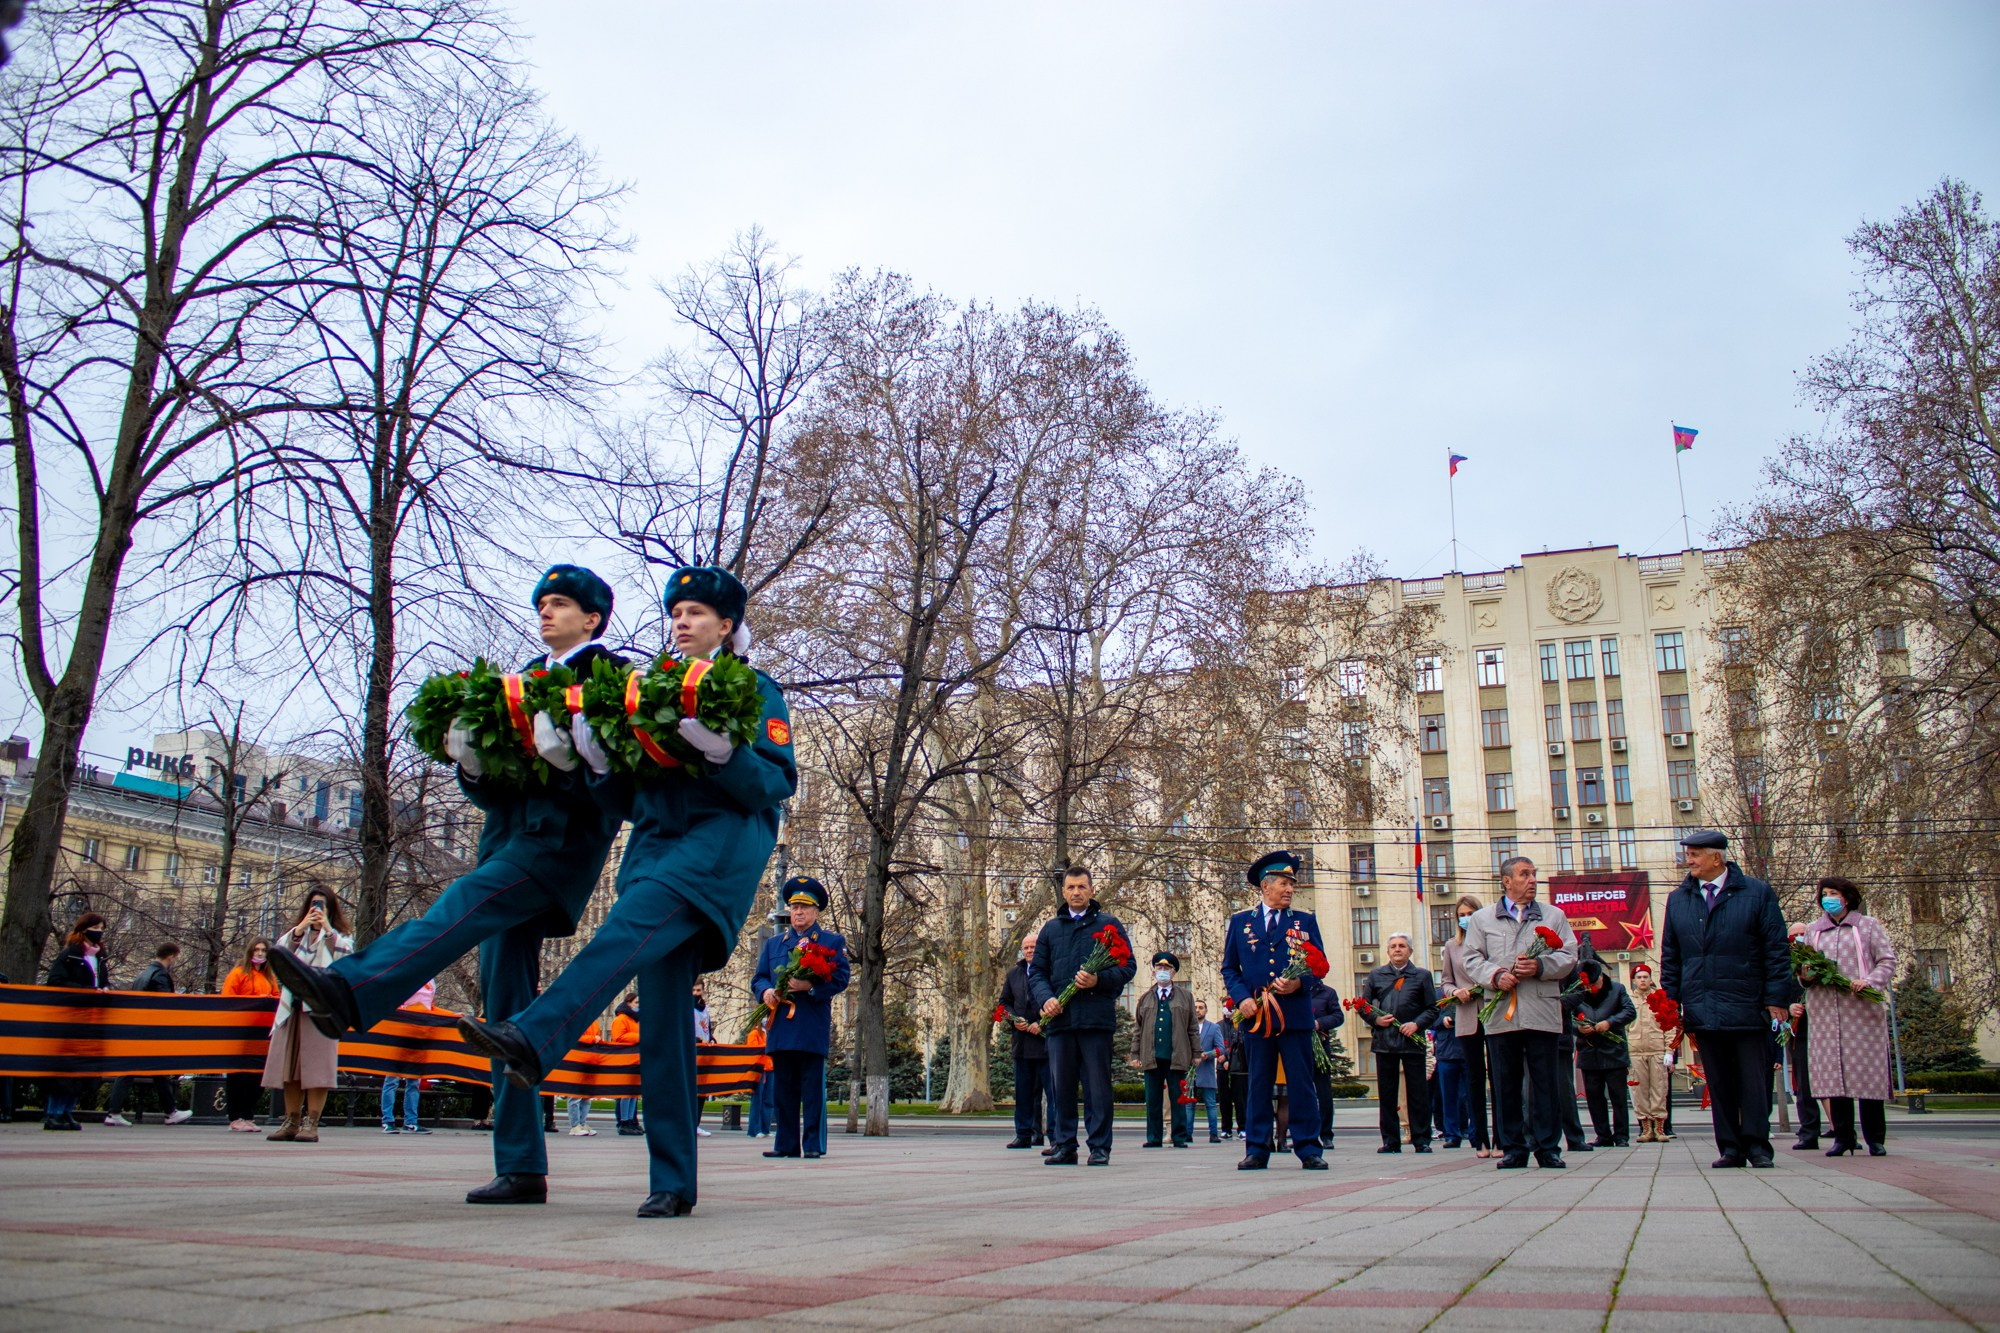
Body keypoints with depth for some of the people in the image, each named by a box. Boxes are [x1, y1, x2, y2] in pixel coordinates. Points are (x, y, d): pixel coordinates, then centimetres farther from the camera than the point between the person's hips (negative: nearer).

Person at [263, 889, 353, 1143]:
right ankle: (291, 1122, 9)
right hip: (293, 1005, 4)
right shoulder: (295, 933, 24)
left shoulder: (340, 936, 14)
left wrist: (327, 929, -7)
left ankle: (311, 1123, -9)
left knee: (317, 1064, -10)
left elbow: (346, 956, -7)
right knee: (289, 1065, 3)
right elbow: (276, 952, 5)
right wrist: (300, 929, -3)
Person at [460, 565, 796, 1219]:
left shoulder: (754, 690, 9)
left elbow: (778, 783, -4)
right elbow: (624, 802, 20)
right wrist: (598, 761, -1)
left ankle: (531, 1037, -52)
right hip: (656, 842, 5)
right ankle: (671, 1182, -4)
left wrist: (720, 752, -21)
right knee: (663, 1011, -5)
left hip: (723, 841, -5)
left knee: (634, 922, -34)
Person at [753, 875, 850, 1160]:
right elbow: (759, 978, 18)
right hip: (781, 1028, 4)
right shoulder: (773, 943, 22)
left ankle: (813, 1144, 1)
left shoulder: (833, 942, 9)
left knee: (813, 1089, -3)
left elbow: (841, 979, -2)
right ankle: (786, 1144, 11)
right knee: (783, 1089, 5)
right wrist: (766, 992, -6)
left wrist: (810, 986, -18)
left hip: (813, 1029, -4)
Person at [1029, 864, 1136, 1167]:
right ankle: (1063, 1145, 13)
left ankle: (1099, 1146, 5)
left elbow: (1128, 966, 4)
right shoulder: (1050, 929, 18)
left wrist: (1099, 980, -13)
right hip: (1059, 1018, 3)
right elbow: (1036, 971, 16)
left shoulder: (1109, 924, 9)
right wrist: (1046, 998, -3)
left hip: (1096, 1017, -3)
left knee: (1098, 1085, -1)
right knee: (1061, 1085, 5)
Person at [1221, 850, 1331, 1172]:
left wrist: (1299, 983, -12)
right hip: (1256, 1014, 0)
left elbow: (1319, 966, 8)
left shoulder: (1305, 922, 12)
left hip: (1295, 1013, 0)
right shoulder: (1240, 922, 11)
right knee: (1259, 1084, 4)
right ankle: (1257, 1150, 10)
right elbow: (1229, 968, 11)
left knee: (1301, 1082, 0)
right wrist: (1241, 998, -6)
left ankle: (1308, 1149, 6)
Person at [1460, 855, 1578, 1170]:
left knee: (1545, 1082, 1)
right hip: (1501, 1014, 0)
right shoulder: (1482, 919, 13)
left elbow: (1568, 956, 6)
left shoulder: (1553, 915, 14)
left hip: (1542, 1013, 0)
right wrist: (1496, 976, -11)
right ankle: (1513, 1148, 10)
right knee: (1506, 1084, 2)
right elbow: (1472, 959, 7)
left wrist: (1540, 966, -11)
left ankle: (1548, 1147, 9)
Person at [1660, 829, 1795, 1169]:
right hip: (1703, 1011, 3)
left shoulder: (1758, 893, 3)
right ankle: (1731, 1148, 11)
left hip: (1748, 1009, -3)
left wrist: (1777, 998, -6)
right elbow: (1670, 957, 14)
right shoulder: (1678, 900, 12)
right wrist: (1671, 1003, 8)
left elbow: (1777, 950, 1)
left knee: (1755, 1080, 2)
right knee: (1718, 1084, 5)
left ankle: (1757, 1145, 10)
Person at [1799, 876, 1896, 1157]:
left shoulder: (1868, 925, 10)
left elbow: (1888, 961, 3)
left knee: (1867, 1070, -3)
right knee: (1833, 1072, -2)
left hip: (1863, 1010, -2)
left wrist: (1869, 981, -14)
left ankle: (1875, 1138, 5)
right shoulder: (1812, 930, 18)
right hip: (1826, 1011, 3)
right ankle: (1843, 1137, 3)